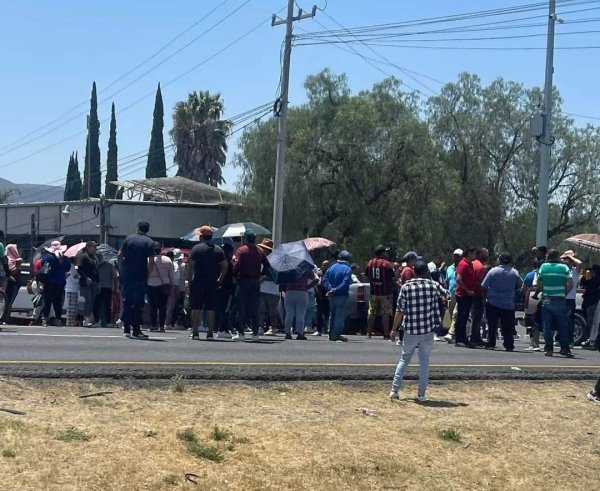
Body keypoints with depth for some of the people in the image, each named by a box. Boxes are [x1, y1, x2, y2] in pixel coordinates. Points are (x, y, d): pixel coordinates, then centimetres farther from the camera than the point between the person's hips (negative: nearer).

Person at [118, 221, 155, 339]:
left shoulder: (128, 238, 6)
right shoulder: (149, 242, -2)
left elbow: (120, 255, 2)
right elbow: (151, 262, -10)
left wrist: (122, 269, 10)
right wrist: (148, 273, 1)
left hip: (126, 276, 3)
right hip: (140, 277, -3)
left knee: (127, 302, 11)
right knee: (138, 303, 1)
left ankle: (126, 329, 13)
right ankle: (136, 331, -1)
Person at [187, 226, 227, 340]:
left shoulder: (197, 248, -4)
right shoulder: (218, 250, 6)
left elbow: (191, 266, -8)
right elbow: (225, 266, 4)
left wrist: (189, 280, -2)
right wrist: (220, 280, 11)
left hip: (198, 283, -3)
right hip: (213, 284, 3)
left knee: (196, 309, 2)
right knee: (211, 309, 5)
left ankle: (195, 332, 0)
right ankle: (210, 333, 3)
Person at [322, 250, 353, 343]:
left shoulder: (332, 267, 9)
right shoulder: (347, 269, -9)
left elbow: (325, 279, 0)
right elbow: (345, 283, -20)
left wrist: (330, 289, -10)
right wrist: (335, 290, -20)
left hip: (332, 297, 6)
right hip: (342, 296, -6)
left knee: (332, 315, 15)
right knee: (340, 315, -2)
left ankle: (331, 335, 19)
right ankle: (336, 335, -5)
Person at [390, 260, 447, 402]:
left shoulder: (406, 287, -5)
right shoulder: (433, 285, -2)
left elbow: (399, 311, -5)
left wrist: (394, 329, 3)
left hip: (410, 330, 0)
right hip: (428, 329, 0)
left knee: (404, 359, 14)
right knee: (424, 361, 7)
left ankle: (394, 390, 14)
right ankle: (421, 394, 6)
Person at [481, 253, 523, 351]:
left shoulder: (493, 271, -5)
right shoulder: (515, 273, -1)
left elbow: (484, 286, -4)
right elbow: (521, 286, 8)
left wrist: (486, 296, 11)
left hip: (493, 303, -1)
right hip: (509, 304, 1)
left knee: (492, 325, 6)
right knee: (507, 326, 6)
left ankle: (490, 344, 5)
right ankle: (509, 345, 3)